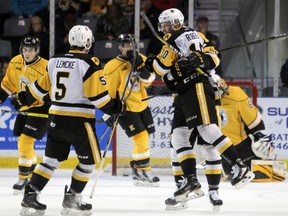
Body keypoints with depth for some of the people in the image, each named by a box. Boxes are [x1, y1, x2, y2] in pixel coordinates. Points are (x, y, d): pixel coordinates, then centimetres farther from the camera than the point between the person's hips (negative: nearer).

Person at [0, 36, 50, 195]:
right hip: (24, 108, 7)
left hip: (41, 108, -7)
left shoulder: (45, 68, -22)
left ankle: (23, 179, -5)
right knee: (22, 142, 11)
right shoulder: (15, 63, -1)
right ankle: (34, 173, 29)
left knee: (26, 141, -14)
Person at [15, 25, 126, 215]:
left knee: (52, 159, 15)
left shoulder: (55, 62, 6)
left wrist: (24, 98, 31)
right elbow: (97, 94, -16)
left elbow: (41, 86, 16)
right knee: (89, 159, 10)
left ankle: (30, 195, 8)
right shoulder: (90, 64, -11)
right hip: (80, 121, -6)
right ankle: (71, 199, 9)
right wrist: (115, 107, -3)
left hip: (56, 119, 6)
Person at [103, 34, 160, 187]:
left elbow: (148, 80, -7)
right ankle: (143, 170, -5)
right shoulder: (113, 66, -14)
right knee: (141, 137, -15)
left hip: (142, 105, 7)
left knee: (144, 138, 12)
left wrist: (141, 66, -23)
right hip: (125, 108, -7)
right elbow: (108, 90, -10)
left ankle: (138, 169, 26)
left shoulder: (140, 59, 3)